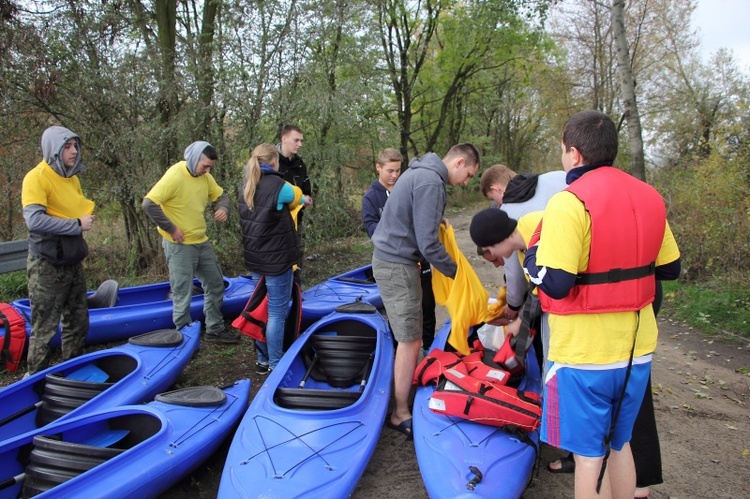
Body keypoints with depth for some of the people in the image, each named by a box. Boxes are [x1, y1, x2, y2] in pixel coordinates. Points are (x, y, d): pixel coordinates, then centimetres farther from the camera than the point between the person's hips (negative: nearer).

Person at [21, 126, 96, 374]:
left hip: (73, 262, 8)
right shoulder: (36, 177, -14)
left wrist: (88, 217, 0)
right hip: (47, 265, -8)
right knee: (45, 327, 2)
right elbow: (34, 220, -25)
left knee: (78, 321, 17)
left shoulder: (73, 177, 10)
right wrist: (77, 224, -20)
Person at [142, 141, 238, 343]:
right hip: (179, 245, -8)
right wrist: (171, 229, -20)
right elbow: (148, 204, -24)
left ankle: (215, 330, 31)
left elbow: (220, 195, 16)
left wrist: (223, 208, -8)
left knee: (216, 285, 17)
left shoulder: (205, 177, 2)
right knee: (183, 295, 1)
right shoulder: (175, 176, -20)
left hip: (202, 242, 8)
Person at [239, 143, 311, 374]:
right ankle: (275, 365, 9)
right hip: (277, 260, -8)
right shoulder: (277, 186, -15)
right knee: (277, 313, 1)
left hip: (255, 259, 8)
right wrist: (305, 200, 28)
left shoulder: (245, 188, 7)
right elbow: (296, 196, 4)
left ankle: (262, 360, 26)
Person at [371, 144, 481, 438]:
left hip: (388, 258, 10)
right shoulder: (431, 182, -19)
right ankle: (400, 414, 6)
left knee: (406, 337, 18)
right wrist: (453, 270, -9)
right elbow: (428, 243, -21)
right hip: (397, 265, -10)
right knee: (410, 341, -4)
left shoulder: (421, 173, 14)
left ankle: (402, 389, 30)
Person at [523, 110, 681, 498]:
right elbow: (669, 268, 11)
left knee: (589, 454, 8)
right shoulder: (650, 197, 3)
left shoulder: (569, 204, -20)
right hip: (637, 348, 7)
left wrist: (534, 251, -5)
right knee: (618, 444, 23)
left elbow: (554, 284, -23)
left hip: (584, 354, -7)